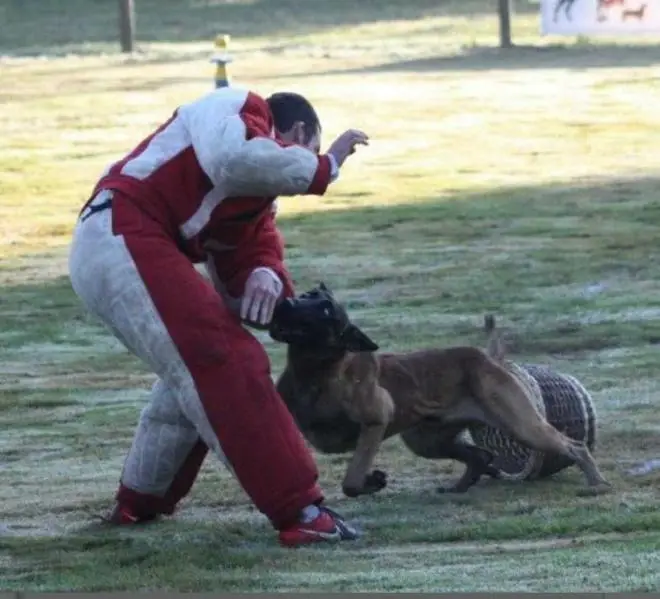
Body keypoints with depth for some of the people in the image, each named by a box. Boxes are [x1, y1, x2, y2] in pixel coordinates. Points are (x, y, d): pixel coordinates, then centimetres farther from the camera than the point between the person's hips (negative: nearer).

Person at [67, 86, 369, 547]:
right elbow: (234, 161, -24)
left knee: (195, 370, 25)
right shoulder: (237, 110, -1)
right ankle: (298, 511, -16)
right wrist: (324, 167, -11)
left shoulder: (258, 183, 27)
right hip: (121, 241, -11)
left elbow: (251, 247, 17)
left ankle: (140, 501, 38)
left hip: (116, 253, 11)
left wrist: (264, 278, -9)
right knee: (227, 366, -13)